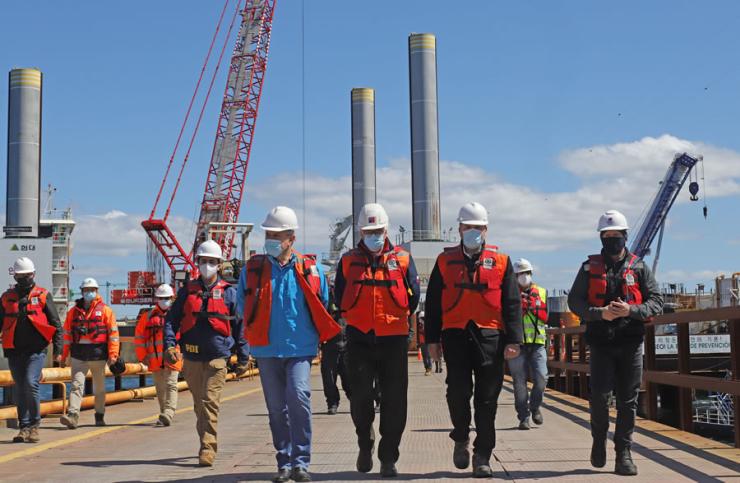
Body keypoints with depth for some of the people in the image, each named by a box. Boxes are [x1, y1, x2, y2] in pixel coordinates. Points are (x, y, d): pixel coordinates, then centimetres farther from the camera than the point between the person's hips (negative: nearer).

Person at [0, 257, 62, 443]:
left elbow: (56, 324, 2)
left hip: (36, 349, -4)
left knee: (30, 384, -16)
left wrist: (58, 349, -5)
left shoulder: (42, 295, 3)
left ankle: (34, 425, -3)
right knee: (19, 390, 6)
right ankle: (24, 427, 15)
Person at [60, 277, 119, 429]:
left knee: (99, 387, 11)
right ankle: (72, 416, -20)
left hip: (98, 354, -1)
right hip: (78, 355, 1)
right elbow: (67, 334, 12)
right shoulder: (73, 311, 9)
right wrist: (65, 355, 9)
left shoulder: (105, 310, 1)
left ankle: (100, 415, 25)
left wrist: (113, 354, -11)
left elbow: (113, 333, -3)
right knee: (77, 385, -11)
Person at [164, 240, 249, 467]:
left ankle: (208, 449, -10)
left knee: (210, 403, -11)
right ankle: (207, 443, 27)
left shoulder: (228, 293, 3)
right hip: (191, 358, 3)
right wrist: (169, 345, -7)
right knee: (199, 404, 12)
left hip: (217, 357, -3)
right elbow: (171, 320, 8)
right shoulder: (187, 290, 9)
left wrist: (243, 358, 4)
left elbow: (240, 326, 6)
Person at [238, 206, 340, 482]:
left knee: (298, 397, -18)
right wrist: (256, 333, 14)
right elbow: (243, 307, 16)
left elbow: (323, 305, 15)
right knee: (276, 408, 7)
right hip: (267, 350, 2)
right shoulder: (252, 269, 5)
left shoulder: (310, 269, 2)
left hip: (300, 348, -2)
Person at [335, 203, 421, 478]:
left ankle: (389, 458, 12)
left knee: (394, 402, 1)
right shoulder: (348, 262, 7)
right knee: (360, 397, -4)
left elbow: (413, 296, 7)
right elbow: (340, 299, 11)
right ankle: (365, 443, 23)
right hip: (359, 339, 0)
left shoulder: (402, 260, 5)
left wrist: (395, 319, 8)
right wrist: (359, 319, 10)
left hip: (394, 338, 0)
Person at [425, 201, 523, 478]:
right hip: (455, 335, 0)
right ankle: (461, 439, 21)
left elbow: (512, 303, 5)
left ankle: (482, 457, 10)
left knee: (487, 399, 1)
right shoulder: (445, 261, 10)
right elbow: (433, 303, 11)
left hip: (490, 336, 0)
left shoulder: (501, 261, 8)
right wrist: (433, 339, 5)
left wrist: (513, 340, -2)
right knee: (458, 392, -6)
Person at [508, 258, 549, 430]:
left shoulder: (541, 292, 14)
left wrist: (533, 307, -1)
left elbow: (545, 317, 11)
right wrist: (520, 305, -9)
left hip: (537, 343, 2)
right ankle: (523, 417, 7)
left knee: (541, 378, -7)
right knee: (520, 382, 0)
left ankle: (535, 407, 19)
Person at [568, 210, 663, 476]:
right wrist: (600, 313, -14)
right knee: (599, 395, -9)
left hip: (631, 343, 1)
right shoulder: (590, 267, 7)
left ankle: (623, 453, 10)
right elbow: (574, 301, 3)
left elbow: (656, 301, 4)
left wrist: (631, 310, -14)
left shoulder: (639, 267, 8)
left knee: (628, 401, 2)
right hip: (601, 342, -1)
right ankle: (599, 439, 16)